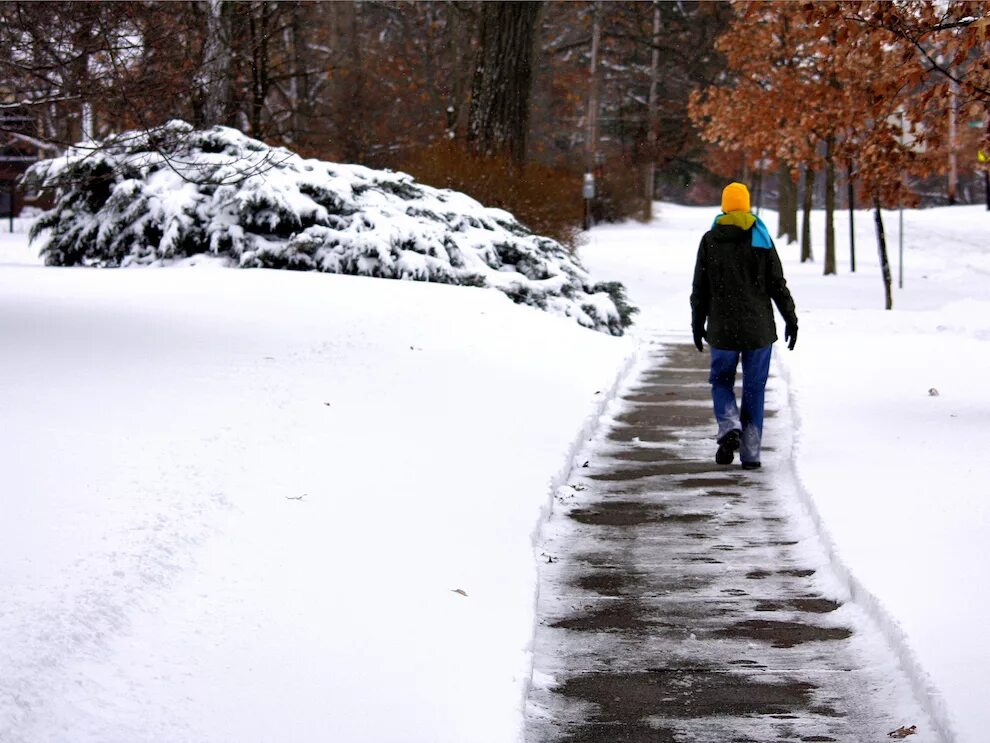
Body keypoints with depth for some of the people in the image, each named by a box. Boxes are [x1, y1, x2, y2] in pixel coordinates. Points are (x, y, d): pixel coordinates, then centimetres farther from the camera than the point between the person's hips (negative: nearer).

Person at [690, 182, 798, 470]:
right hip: (759, 327, 0)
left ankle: (729, 428, -12)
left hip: (722, 328, 0)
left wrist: (697, 324, 13)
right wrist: (791, 319, 7)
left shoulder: (710, 240, 0)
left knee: (721, 381, 15)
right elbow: (777, 284, -1)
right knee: (754, 389, 7)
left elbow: (700, 288, 3)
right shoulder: (761, 239, -2)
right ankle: (750, 453, 5)